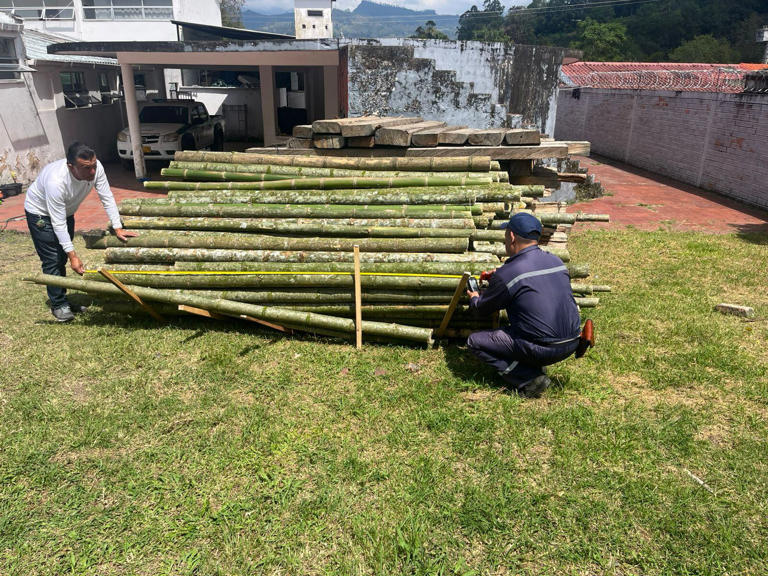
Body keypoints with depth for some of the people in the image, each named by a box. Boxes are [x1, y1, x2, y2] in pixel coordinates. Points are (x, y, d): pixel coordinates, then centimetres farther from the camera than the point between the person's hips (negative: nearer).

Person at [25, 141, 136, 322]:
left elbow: (107, 198, -16)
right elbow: (58, 223, -36)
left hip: (66, 210, 6)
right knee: (53, 260, -5)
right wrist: (73, 255, -36)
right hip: (40, 212, -6)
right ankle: (59, 305, 10)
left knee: (62, 258, 15)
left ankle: (61, 300, 29)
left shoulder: (95, 167, -28)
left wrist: (118, 228, -21)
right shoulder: (56, 182, -41)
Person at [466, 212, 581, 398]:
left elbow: (482, 309, 2)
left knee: (475, 341, 5)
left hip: (543, 349, -8)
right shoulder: (557, 261, 6)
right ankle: (534, 367, 15)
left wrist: (474, 298, 26)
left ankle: (529, 379, -3)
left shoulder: (506, 274, -15)